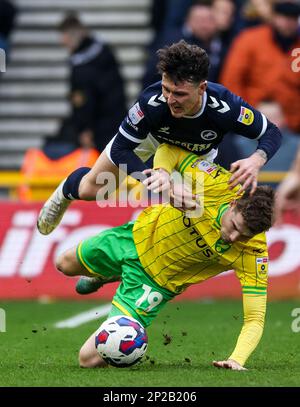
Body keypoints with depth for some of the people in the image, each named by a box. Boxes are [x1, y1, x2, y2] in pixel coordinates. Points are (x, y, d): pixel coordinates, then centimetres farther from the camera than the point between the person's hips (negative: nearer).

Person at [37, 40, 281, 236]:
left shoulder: (225, 107, -45)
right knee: (91, 189, 4)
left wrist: (255, 161, -53)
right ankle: (66, 191, 41)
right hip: (151, 135, -1)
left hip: (197, 152, 1)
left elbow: (272, 134, -31)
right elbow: (120, 148, -35)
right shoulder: (152, 101, -45)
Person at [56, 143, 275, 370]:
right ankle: (108, 275, 54)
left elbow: (255, 319, -32)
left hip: (157, 279, -2)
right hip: (141, 235, 2)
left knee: (90, 359, -10)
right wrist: (162, 172, -37)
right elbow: (170, 151, -16)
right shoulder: (216, 183, -31)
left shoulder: (254, 254, -34)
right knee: (66, 265, 24)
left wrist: (237, 359, -47)